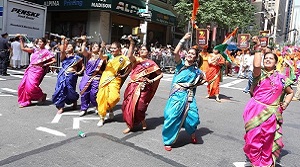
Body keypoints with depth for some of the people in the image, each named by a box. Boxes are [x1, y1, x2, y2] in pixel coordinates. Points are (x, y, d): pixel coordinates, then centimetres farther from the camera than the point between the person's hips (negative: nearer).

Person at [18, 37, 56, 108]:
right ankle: (24, 101, 16)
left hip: (37, 70, -6)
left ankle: (42, 96, 10)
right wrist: (21, 40, 7)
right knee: (22, 85, 2)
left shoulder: (46, 52, 0)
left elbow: (54, 60, -5)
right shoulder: (35, 50, 14)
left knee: (31, 86, -17)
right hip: (30, 69, 6)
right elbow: (23, 48, 14)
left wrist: (45, 64, -7)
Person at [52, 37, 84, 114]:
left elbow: (83, 66, 12)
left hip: (71, 75, -1)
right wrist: (63, 41, -15)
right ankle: (60, 107, 0)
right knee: (61, 89, -7)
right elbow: (62, 50, -13)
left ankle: (75, 102, 33)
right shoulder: (64, 56, 10)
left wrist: (80, 72, -4)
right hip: (63, 75, 1)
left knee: (70, 90, 1)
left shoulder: (76, 57, 9)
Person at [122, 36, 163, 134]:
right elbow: (129, 55, -16)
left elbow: (161, 74, 5)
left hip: (142, 88, -3)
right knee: (128, 106, 1)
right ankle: (130, 124, 20)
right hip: (132, 86, 3)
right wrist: (132, 43, -24)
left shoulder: (151, 63, 3)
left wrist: (152, 81, -6)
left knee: (137, 107, -5)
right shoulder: (136, 60, 8)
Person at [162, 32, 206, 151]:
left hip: (189, 96, 2)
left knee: (192, 117, -7)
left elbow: (204, 79, 26)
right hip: (177, 95, -2)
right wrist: (184, 39, -15)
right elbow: (176, 53, -14)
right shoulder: (180, 64, 4)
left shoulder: (196, 70, 11)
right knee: (172, 116, -12)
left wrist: (196, 84, 10)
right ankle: (168, 141, 6)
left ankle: (192, 133, 31)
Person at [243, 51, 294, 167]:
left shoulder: (281, 78, 9)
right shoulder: (259, 73, 0)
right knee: (254, 138, 1)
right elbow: (256, 65, -24)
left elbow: (290, 92, 23)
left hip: (271, 113, 3)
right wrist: (258, 51, -8)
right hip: (256, 110, -2)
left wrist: (285, 103, 6)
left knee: (268, 140, 11)